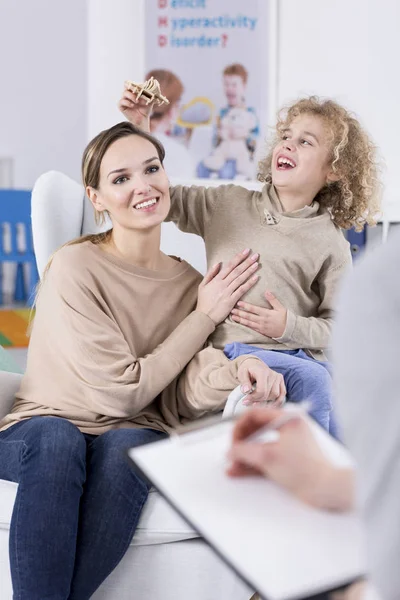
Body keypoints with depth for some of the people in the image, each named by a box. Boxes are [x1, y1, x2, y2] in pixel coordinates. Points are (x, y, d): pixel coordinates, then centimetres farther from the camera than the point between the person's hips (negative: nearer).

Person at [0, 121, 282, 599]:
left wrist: (232, 372, -18)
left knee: (125, 446, -33)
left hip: (133, 437, 3)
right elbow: (123, 393, -13)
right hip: (40, 430, -3)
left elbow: (178, 404, 3)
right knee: (55, 439, -38)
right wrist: (205, 316, -7)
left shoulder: (188, 283, 6)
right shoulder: (74, 268, -11)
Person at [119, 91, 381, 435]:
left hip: (294, 352, 1)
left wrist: (289, 327, -13)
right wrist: (139, 128, 5)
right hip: (230, 349, 0)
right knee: (309, 377, -29)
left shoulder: (331, 245, 6)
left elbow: (338, 325, 6)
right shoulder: (229, 204, 12)